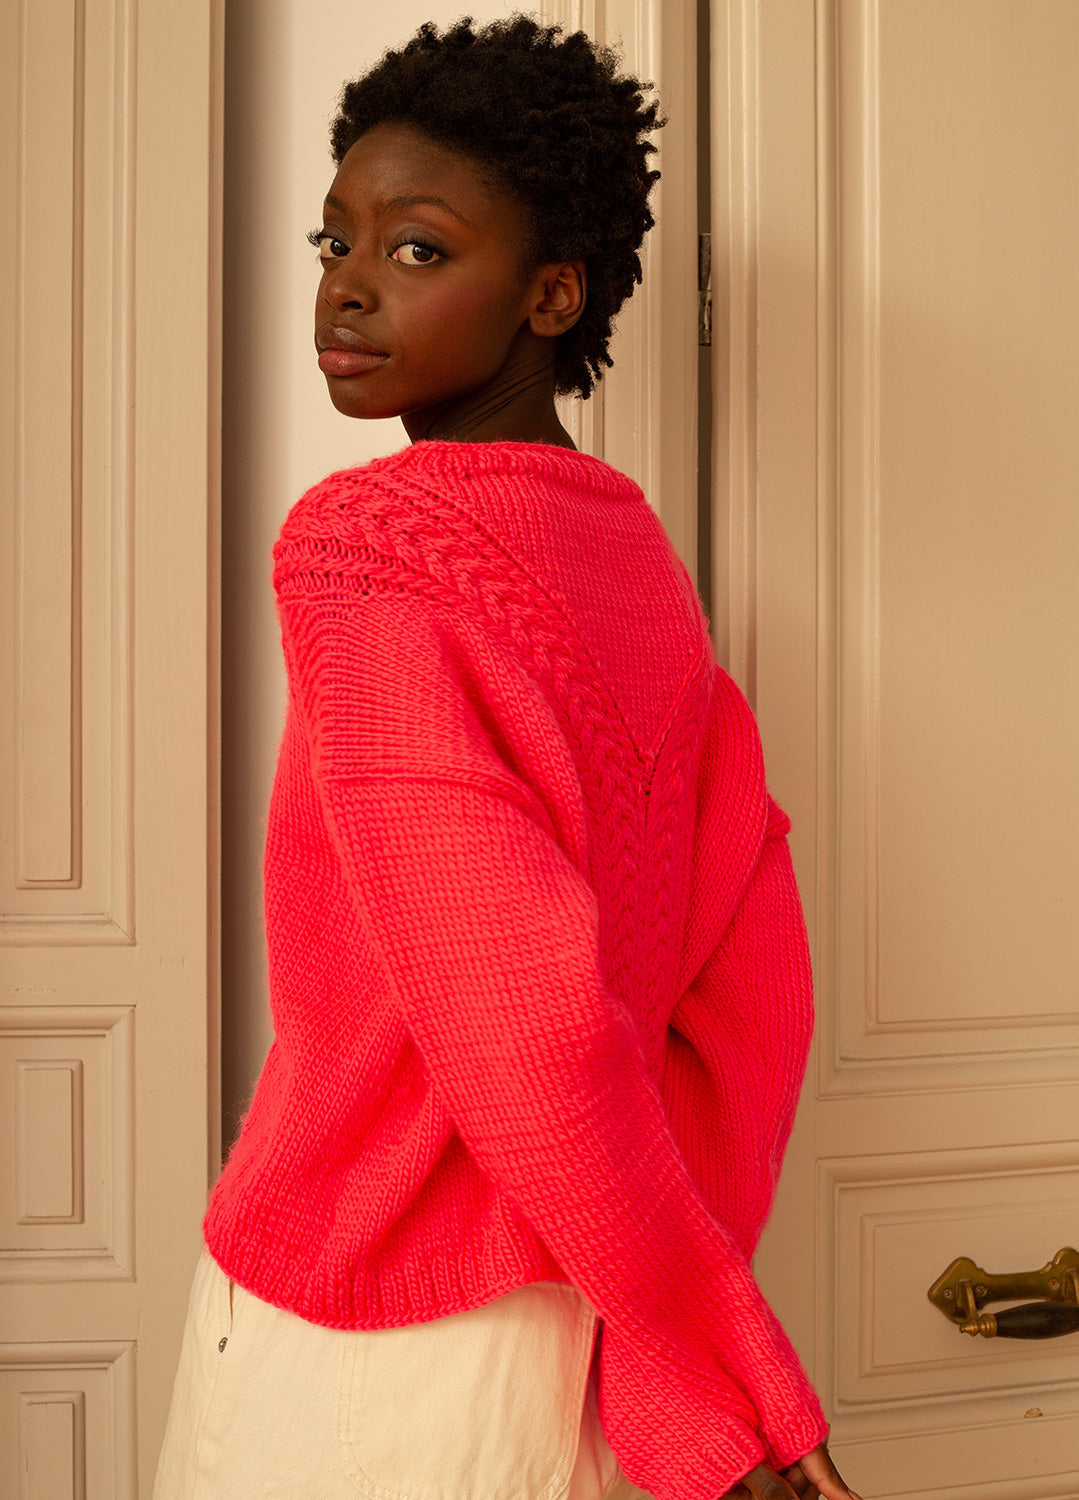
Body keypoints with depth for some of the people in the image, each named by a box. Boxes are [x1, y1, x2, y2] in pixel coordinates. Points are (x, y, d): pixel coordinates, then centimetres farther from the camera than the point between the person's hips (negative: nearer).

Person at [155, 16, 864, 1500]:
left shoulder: (363, 544, -18)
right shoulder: (637, 554, 4)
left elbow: (522, 1017, -24)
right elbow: (754, 985, 2)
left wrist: (722, 1377, -13)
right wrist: (683, 1372, 3)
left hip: (358, 1338, -6)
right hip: (560, 1342, 6)